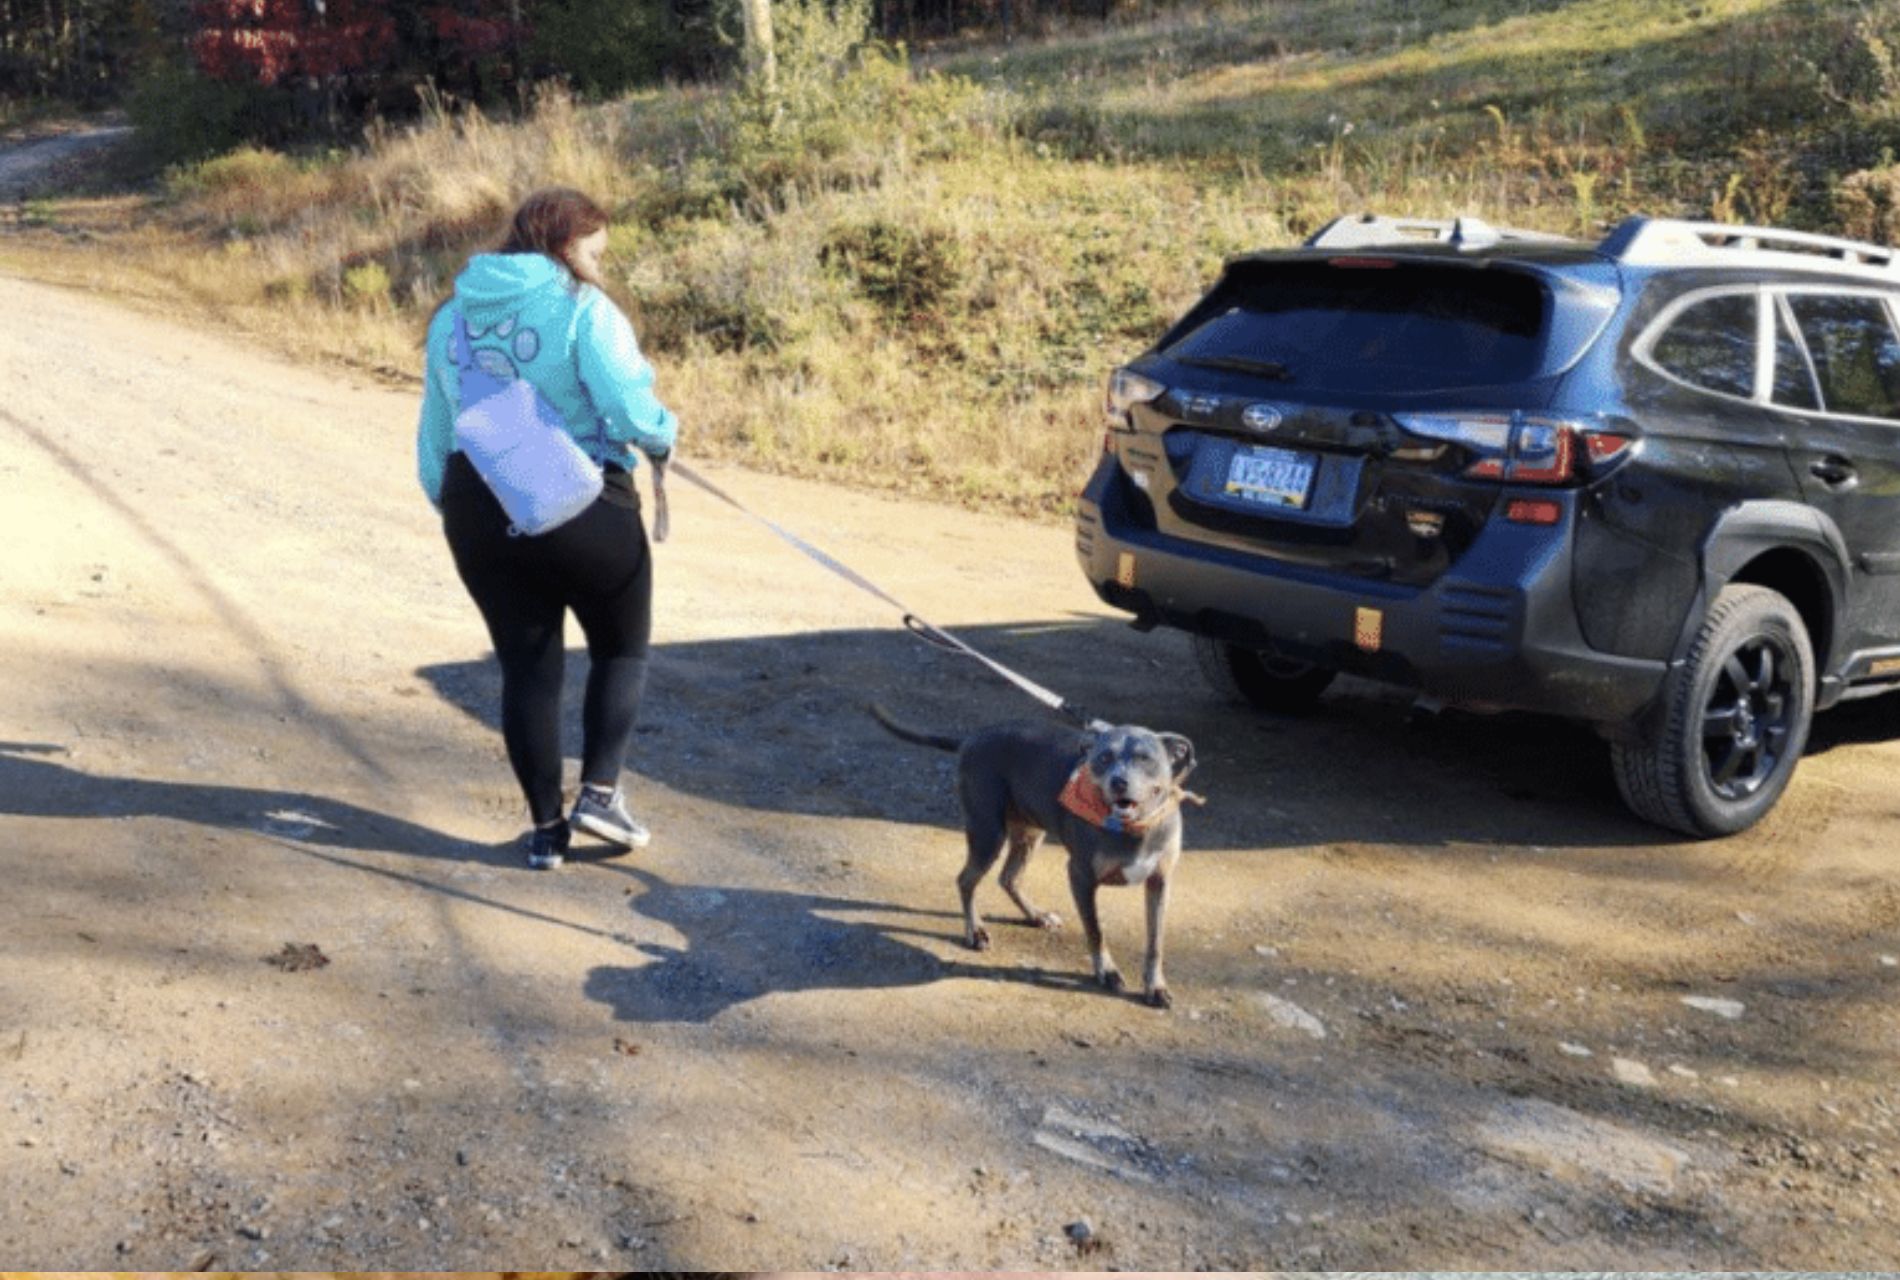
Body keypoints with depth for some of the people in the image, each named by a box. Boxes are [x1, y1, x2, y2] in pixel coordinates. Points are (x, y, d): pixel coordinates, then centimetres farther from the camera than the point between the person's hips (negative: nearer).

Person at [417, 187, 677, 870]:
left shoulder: (452, 317, 11)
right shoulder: (583, 309, -10)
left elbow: (435, 435, 15)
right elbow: (632, 411, -20)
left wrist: (454, 509, 24)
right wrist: (663, 435, 1)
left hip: (479, 512, 5)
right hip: (584, 508, -5)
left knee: (527, 666, 13)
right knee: (621, 648, 16)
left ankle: (546, 829, 17)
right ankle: (600, 792, 6)